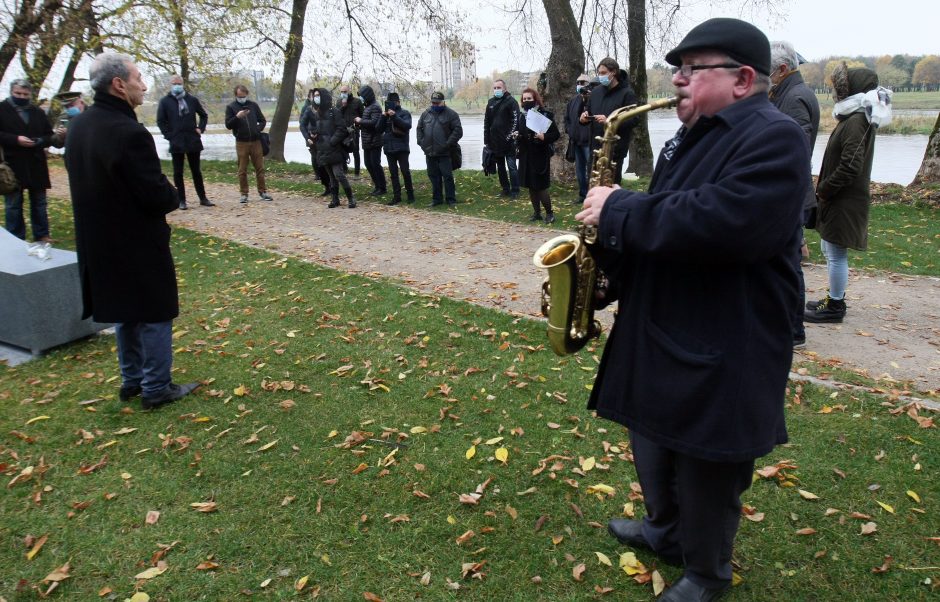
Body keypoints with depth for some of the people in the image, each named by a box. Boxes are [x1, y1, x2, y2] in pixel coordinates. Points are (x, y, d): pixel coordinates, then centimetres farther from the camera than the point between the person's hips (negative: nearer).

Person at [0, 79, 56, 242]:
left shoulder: (38, 112, 11)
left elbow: (50, 136, 10)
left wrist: (39, 141, -11)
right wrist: (16, 140, -19)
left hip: (36, 165, 3)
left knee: (39, 202, 10)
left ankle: (42, 235, 18)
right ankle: (16, 239, 10)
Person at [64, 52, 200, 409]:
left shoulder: (78, 126, 4)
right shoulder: (128, 132, -24)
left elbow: (87, 180, 13)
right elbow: (157, 195, -24)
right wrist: (173, 198, -1)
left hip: (99, 241, 9)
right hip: (138, 242, -9)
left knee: (124, 311, 21)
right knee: (154, 314, 5)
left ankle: (131, 381, 32)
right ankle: (156, 389, 15)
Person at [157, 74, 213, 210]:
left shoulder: (192, 99, 7)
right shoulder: (165, 101, 1)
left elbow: (204, 115, 17)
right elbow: (160, 121, 0)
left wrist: (200, 129, 4)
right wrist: (169, 136, -8)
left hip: (193, 141, 2)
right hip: (176, 143, -2)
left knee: (196, 171, 9)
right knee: (178, 173, 4)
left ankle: (203, 198, 15)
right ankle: (181, 200, 9)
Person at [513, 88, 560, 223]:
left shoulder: (545, 115, -7)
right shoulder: (520, 116, 9)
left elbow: (556, 134, -9)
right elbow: (516, 131, 19)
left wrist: (544, 137, -26)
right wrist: (515, 134, -4)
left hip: (540, 156, -6)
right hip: (525, 155, 6)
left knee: (541, 186, -6)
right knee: (530, 186, 9)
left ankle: (549, 213, 9)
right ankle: (536, 212, 20)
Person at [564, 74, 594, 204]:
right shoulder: (574, 100, 13)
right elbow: (567, 117, 22)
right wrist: (569, 130, 10)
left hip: (589, 140, -8)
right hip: (576, 140, 8)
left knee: (591, 168, -6)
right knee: (580, 168, 15)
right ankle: (582, 194, 25)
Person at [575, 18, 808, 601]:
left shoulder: (775, 138, -17)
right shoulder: (691, 138, 12)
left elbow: (728, 224, -34)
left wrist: (620, 210, -24)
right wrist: (607, 259, 3)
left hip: (719, 357, -9)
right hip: (656, 338, 9)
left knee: (705, 473, 10)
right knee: (655, 449, 25)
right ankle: (665, 530, 50)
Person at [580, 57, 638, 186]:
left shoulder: (627, 93, -6)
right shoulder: (596, 92, 13)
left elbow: (633, 120, -14)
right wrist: (584, 117, -1)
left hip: (616, 149, -6)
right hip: (596, 147, 6)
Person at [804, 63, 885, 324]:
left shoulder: (856, 122, -18)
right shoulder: (853, 119, 13)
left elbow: (850, 167, -24)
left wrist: (823, 189, -15)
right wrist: (824, 189, 10)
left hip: (845, 203, -10)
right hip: (839, 199, 10)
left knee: (836, 254, -2)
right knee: (830, 251, 18)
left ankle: (835, 307, 8)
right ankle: (835, 299, 30)